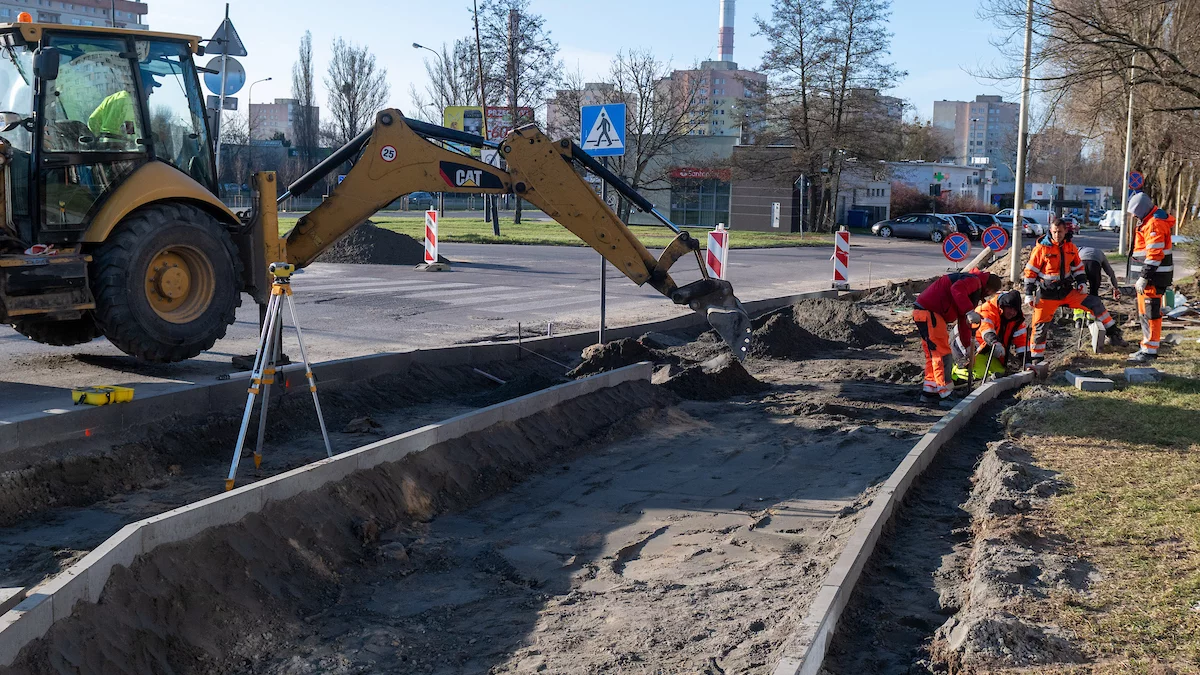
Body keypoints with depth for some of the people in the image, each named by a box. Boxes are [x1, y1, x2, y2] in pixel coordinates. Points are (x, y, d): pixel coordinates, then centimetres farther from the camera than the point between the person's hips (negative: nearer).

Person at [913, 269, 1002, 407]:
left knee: (934, 355, 16)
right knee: (943, 354, -8)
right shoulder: (974, 281, -5)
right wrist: (969, 311, -34)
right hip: (928, 313, -11)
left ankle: (928, 393, 21)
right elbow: (957, 289, -29)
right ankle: (943, 396, -6)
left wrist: (967, 347, 30)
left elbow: (964, 323, 30)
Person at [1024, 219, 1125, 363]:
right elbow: (1030, 272, -8)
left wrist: (1081, 282, 1)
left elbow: (1078, 267, 18)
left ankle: (1113, 334, 3)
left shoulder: (1070, 248, 4)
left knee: (1095, 303, -6)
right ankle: (1036, 358, 8)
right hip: (1047, 295, -4)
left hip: (1067, 291, 4)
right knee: (1040, 326, -4)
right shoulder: (1041, 248, -10)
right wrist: (1029, 294, -9)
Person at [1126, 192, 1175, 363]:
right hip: (1148, 275, 11)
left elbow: (1155, 254, -23)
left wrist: (1144, 277, -23)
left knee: (1150, 313, -8)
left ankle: (1150, 351, -6)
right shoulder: (1149, 221, 17)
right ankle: (1146, 348, 25)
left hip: (1154, 276, -11)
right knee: (1144, 312, 16)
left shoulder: (1155, 224, -17)